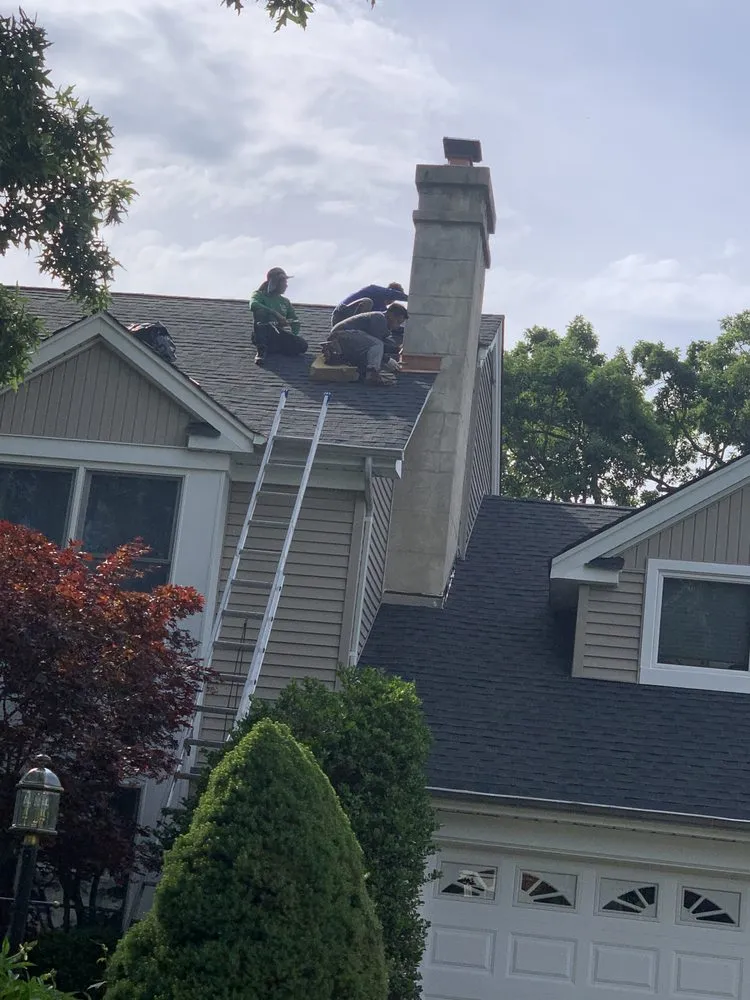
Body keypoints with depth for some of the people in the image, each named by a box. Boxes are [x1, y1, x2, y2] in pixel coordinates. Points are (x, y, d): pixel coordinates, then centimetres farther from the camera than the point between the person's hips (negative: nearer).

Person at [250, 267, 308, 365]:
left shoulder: (285, 301, 20)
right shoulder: (260, 295, 5)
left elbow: (295, 320, 16)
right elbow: (253, 305, -20)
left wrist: (293, 336, -4)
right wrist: (275, 314, -27)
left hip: (280, 336, 4)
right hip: (264, 335, -4)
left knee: (302, 345, -22)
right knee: (260, 312, -31)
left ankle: (269, 349, -6)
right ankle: (261, 350, -28)